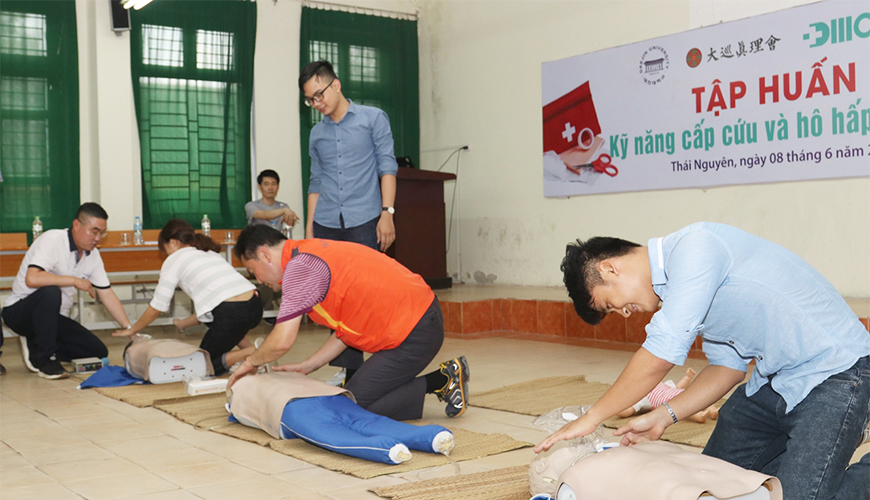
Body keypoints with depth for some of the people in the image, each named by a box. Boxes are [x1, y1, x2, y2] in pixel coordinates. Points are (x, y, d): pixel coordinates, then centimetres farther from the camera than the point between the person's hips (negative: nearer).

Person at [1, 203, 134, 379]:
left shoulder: (93, 255, 2)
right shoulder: (52, 240, -21)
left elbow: (108, 295, 4)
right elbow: (32, 279, -37)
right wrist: (74, 281, -28)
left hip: (52, 316, 7)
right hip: (19, 310, -7)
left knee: (99, 352, -6)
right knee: (51, 292, -39)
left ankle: (36, 347, 9)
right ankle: (45, 359, -21)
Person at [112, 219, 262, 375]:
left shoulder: (174, 259, 9)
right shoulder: (210, 253, 28)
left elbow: (157, 307, 13)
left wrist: (132, 330, 28)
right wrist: (185, 323, 44)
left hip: (231, 313, -7)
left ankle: (250, 354, -12)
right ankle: (250, 348, 18)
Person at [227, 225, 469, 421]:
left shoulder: (299, 266, -13)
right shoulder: (313, 254, 18)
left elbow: (281, 342, -16)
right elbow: (347, 330, 19)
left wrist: (250, 362, 4)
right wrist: (306, 367, 19)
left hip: (413, 334, -10)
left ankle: (439, 382, 0)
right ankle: (443, 380, 13)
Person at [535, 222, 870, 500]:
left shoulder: (694, 247, -22)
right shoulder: (674, 282, 9)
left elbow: (659, 358, -25)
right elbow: (728, 367, 14)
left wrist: (591, 418, -14)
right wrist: (663, 417, 3)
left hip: (834, 372, -9)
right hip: (772, 377, 9)